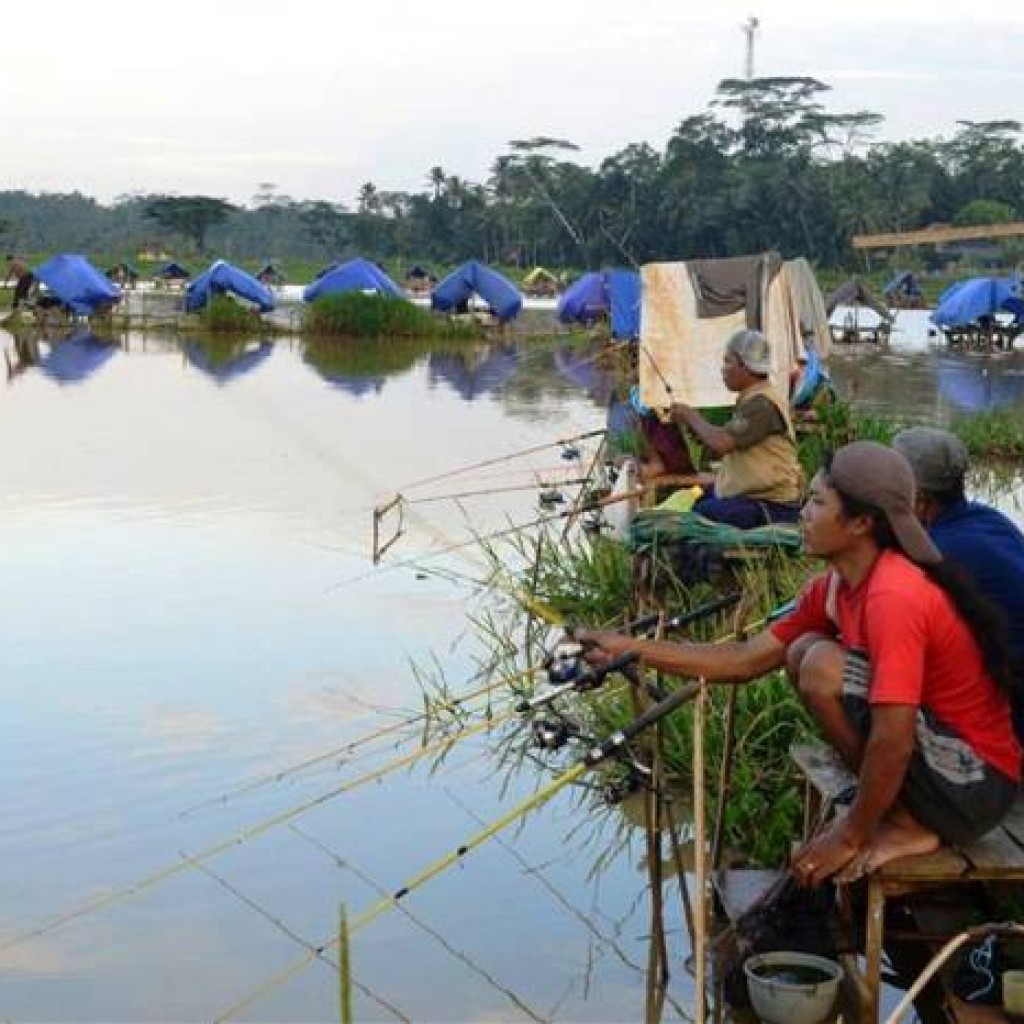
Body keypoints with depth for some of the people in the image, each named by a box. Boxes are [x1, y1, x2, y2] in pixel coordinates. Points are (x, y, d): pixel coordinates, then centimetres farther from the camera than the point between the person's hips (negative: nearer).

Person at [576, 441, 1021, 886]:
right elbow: (746, 660, 7)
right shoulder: (835, 587, 2)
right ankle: (891, 806, 8)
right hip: (932, 756, 9)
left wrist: (851, 836, -15)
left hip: (978, 783, -9)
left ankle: (907, 827, -6)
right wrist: (631, 648, 3)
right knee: (803, 649, 7)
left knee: (823, 667, -21)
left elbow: (892, 743, -28)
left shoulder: (895, 597, -25)